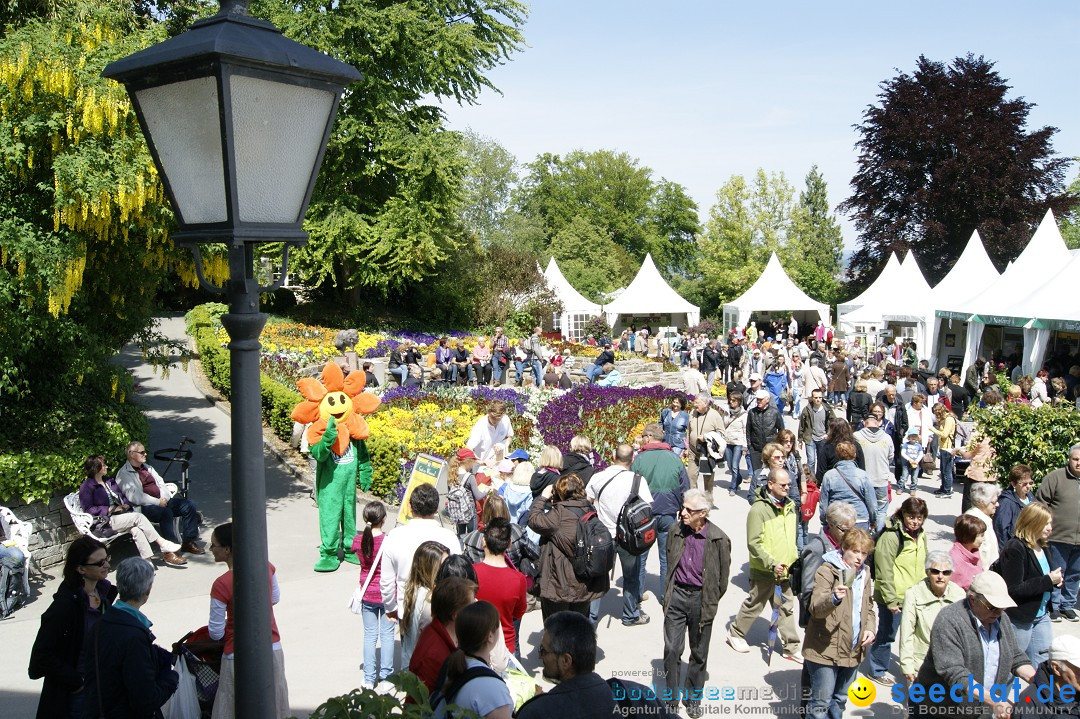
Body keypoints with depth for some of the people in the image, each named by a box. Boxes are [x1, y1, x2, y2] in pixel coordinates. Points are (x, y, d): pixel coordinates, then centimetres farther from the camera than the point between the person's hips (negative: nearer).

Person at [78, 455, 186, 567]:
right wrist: (110, 509, -17)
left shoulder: (110, 481, 21)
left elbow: (124, 497, 24)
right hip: (107, 521, -6)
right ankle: (163, 543, -22)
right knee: (139, 516, -26)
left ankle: (147, 560, -38)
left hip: (123, 514, 6)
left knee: (135, 529, -27)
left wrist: (126, 505, 1)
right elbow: (89, 509, -10)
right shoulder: (86, 487, 0)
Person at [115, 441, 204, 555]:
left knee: (189, 505, -12)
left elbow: (161, 484, 18)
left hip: (163, 501, 8)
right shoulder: (124, 474, -1)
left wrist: (164, 499, -3)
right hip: (144, 507, -8)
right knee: (166, 512, -36)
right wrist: (158, 502, -18)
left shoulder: (147, 468, 24)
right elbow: (134, 496, -14)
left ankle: (189, 542, -5)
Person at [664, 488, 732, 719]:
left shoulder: (719, 539, -14)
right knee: (672, 649, 1)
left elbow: (723, 577, -3)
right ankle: (672, 699, 17)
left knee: (699, 653, 12)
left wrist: (710, 602, 2)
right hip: (676, 596, 2)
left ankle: (693, 699, 31)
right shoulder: (675, 531, -3)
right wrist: (669, 593, 13)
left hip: (701, 599, -2)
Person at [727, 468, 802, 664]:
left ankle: (791, 648, 22)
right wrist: (772, 563, -25)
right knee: (754, 604, 9)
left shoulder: (789, 505, 5)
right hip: (764, 570, -7)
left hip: (786, 569, 7)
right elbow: (754, 543, -20)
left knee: (787, 608, 12)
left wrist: (795, 559, 16)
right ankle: (735, 634, 30)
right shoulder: (759, 509, -20)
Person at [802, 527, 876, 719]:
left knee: (840, 699, 22)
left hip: (853, 651, 7)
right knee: (821, 702, -1)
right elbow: (815, 608, -25)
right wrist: (833, 598, -46)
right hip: (826, 650, -7)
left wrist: (869, 628, 3)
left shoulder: (864, 573, 9)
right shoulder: (827, 571, -15)